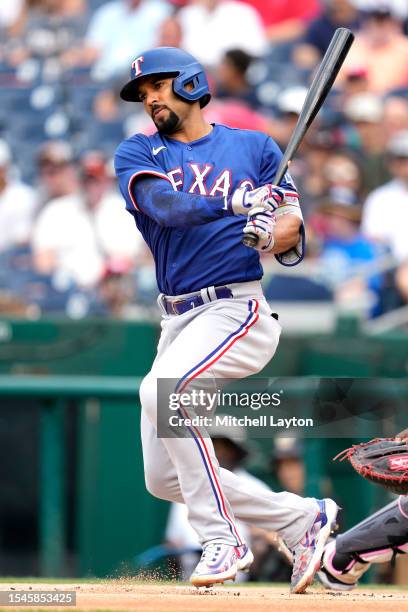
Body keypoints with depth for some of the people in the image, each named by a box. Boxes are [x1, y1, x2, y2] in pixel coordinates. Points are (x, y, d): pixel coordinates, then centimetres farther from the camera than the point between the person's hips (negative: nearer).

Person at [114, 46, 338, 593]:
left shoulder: (255, 147, 9)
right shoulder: (137, 154, 11)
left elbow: (293, 227, 2)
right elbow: (163, 204, -11)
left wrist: (274, 234, -22)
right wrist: (232, 202, -27)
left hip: (238, 310, -5)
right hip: (177, 320, 5)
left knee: (162, 388, -33)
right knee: (163, 479, 3)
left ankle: (221, 539, -25)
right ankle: (303, 518, 16)